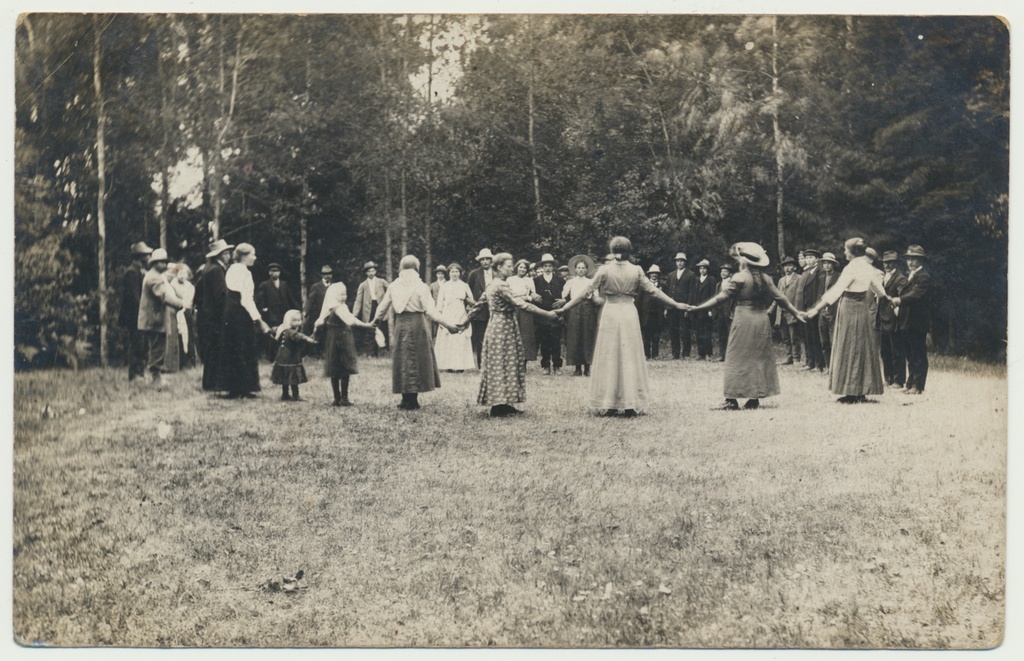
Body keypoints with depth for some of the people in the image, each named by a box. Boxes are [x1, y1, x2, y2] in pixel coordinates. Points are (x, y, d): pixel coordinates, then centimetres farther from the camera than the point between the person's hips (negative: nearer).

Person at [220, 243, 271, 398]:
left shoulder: (231, 269, 13)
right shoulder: (244, 272, -13)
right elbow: (246, 299, -19)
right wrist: (259, 320, -18)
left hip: (229, 311, 8)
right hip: (241, 314, -8)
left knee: (231, 351, 10)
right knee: (246, 350, -1)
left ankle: (233, 388, 12)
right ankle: (245, 388, 1)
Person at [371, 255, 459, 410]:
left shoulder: (394, 286, 3)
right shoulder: (421, 287, -7)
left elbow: (383, 307, 10)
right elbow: (430, 310, -12)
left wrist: (375, 321, 28)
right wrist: (446, 325, -8)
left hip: (400, 325, 3)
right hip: (417, 324, -3)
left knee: (402, 361, 11)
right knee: (416, 360, 5)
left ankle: (406, 400, 13)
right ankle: (412, 401, 4)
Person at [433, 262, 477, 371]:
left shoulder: (465, 286, 12)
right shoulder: (444, 286, 11)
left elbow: (472, 302, 13)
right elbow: (440, 303, 7)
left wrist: (466, 299, -7)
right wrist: (439, 317, -2)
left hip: (461, 317, 0)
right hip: (447, 317, 0)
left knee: (461, 341, -6)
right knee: (447, 341, -7)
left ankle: (460, 366, -5)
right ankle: (447, 365, -6)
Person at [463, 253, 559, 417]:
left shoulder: (492, 284, 12)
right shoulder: (501, 286, -18)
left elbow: (480, 304, 17)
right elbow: (521, 305, -23)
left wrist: (466, 321, 26)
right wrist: (548, 314, -22)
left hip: (497, 327, 10)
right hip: (504, 328, -10)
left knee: (498, 366, 10)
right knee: (502, 366, -5)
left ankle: (502, 405, 14)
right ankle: (499, 407, -1)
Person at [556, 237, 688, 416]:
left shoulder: (604, 270, -6)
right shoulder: (636, 270, -2)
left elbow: (586, 293, -5)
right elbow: (654, 291, 1)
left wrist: (566, 308, 3)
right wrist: (675, 304, 11)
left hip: (610, 315, -1)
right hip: (629, 315, 1)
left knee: (609, 358, 6)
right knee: (630, 358, 7)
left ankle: (608, 406, 5)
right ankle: (630, 405, 6)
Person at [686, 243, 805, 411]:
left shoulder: (739, 278, -9)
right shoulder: (765, 278, 7)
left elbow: (721, 298, -11)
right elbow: (780, 298, 12)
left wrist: (696, 308, -8)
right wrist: (796, 312, 25)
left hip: (743, 320, -5)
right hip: (762, 321, 5)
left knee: (737, 359, 0)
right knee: (759, 359, 11)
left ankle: (732, 399, -3)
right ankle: (755, 398, 11)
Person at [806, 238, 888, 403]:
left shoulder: (851, 268, -17)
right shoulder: (868, 267, 5)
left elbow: (836, 291, -22)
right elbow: (878, 289, 18)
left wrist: (816, 309, -22)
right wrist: (887, 298, 40)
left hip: (849, 310, -7)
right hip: (863, 309, 7)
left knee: (848, 350, 0)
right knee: (863, 349, 11)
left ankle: (850, 392, 1)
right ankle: (862, 391, 15)